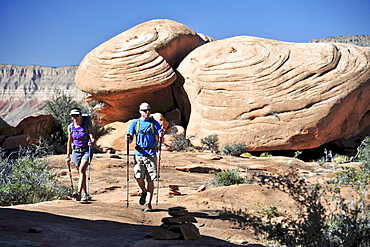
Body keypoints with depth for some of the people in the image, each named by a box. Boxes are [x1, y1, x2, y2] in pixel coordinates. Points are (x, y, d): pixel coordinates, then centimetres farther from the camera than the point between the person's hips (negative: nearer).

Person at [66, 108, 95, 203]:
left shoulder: (87, 125, -6)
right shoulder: (70, 127, 5)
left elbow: (92, 138, -11)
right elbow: (69, 142, 13)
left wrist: (92, 142, -35)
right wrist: (68, 156, 13)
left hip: (86, 151, -4)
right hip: (76, 151, 4)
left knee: (82, 170, -22)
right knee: (81, 173, 9)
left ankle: (79, 192, -32)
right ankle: (84, 194, 18)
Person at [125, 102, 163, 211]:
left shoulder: (154, 123, 8)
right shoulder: (135, 123, 9)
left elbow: (159, 137, 3)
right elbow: (130, 138, 9)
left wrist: (161, 136, -20)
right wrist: (128, 138, -14)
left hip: (151, 154, 0)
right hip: (139, 154, 0)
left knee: (150, 180, -2)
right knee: (138, 176, -12)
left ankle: (149, 204, 5)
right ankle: (144, 192, 20)